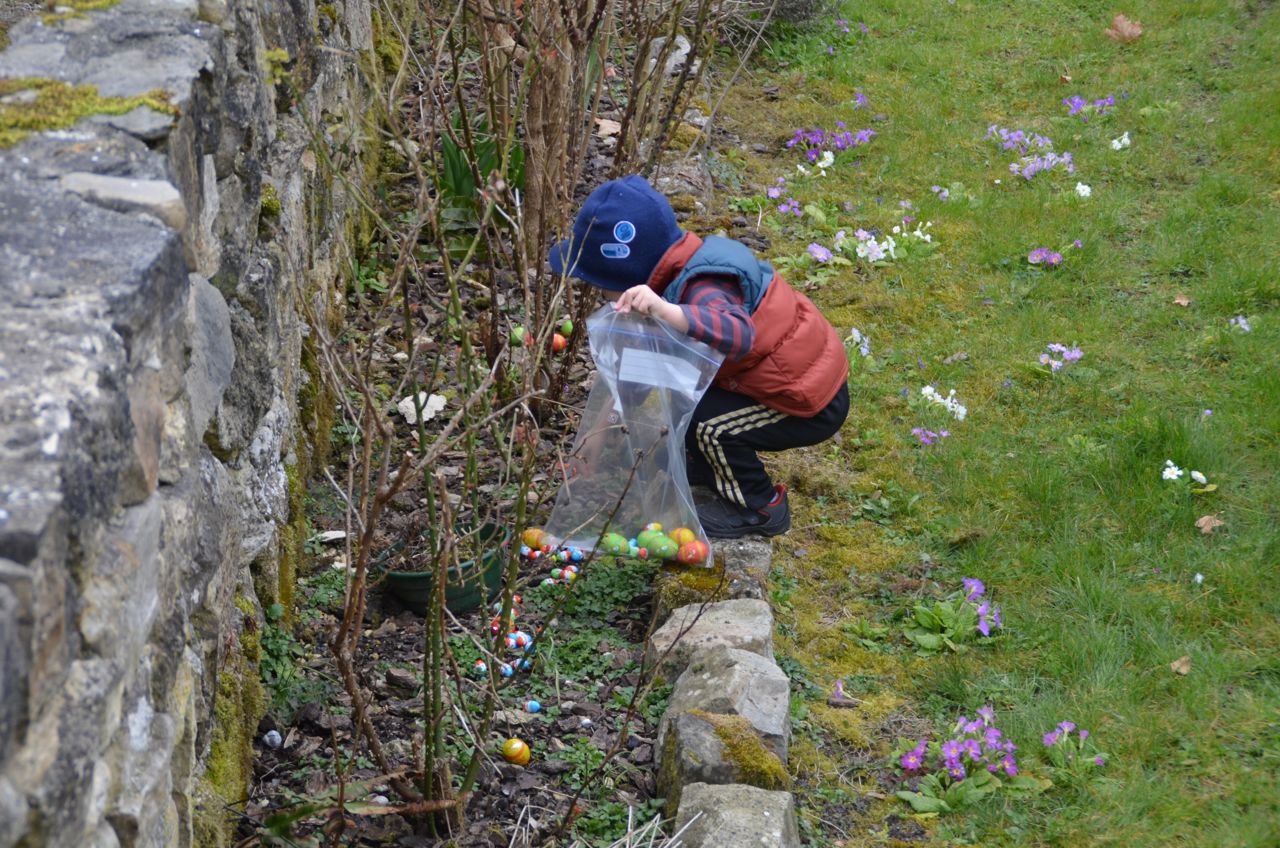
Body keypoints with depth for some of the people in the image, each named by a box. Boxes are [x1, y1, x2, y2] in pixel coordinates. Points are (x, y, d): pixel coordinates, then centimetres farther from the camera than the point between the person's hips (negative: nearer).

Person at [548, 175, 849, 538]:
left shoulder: (706, 293, -30)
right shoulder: (690, 272, 1)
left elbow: (738, 335, -53)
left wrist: (666, 312, -64)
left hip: (812, 405, -9)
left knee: (708, 423, -22)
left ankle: (758, 507, -2)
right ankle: (707, 465, 24)